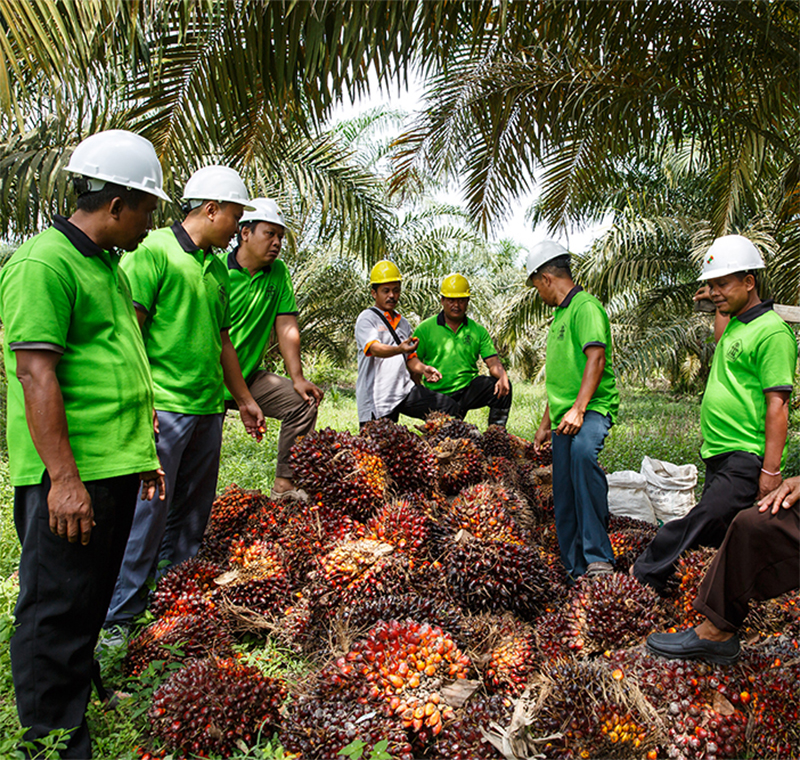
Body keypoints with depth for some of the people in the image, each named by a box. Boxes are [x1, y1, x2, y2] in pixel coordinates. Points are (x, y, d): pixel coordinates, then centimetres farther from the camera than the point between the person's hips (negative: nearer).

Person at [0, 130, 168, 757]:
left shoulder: (108, 265, 16)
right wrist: (64, 478, -21)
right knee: (57, 612, 3)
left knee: (91, 604, 20)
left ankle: (80, 704, 37)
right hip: (69, 478, -9)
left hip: (115, 470, 9)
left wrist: (144, 451, 20)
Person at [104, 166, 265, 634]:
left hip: (208, 409, 8)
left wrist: (244, 398, 26)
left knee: (192, 515, 13)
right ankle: (118, 619, 10)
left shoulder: (218, 267, 18)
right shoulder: (155, 249, -6)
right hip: (162, 406, -8)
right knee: (148, 512, -4)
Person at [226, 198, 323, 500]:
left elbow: (287, 328, 2)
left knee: (303, 401, -7)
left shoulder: (278, 273, 4)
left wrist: (297, 378, -6)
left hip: (248, 376, 5)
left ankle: (284, 485, -1)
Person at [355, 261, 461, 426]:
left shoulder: (403, 323, 19)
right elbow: (374, 349, -20)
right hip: (377, 398, -5)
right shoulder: (366, 318, -2)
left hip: (406, 390, 6)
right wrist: (399, 349, -40)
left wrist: (423, 369, -2)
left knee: (450, 409, -9)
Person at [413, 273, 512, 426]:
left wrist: (502, 376, -23)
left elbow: (493, 362, -1)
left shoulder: (478, 331, 8)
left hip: (471, 387, 2)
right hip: (440, 395, -2)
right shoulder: (425, 329, 2)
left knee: (503, 387, -24)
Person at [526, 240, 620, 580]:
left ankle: (598, 556, -38)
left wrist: (578, 409, -30)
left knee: (582, 450, -39)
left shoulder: (585, 306, -6)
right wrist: (546, 423, 26)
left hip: (592, 409, -9)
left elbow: (596, 360, -20)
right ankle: (575, 572, 17)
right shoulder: (560, 314, 24)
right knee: (563, 500, 7)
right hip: (564, 417, 9)